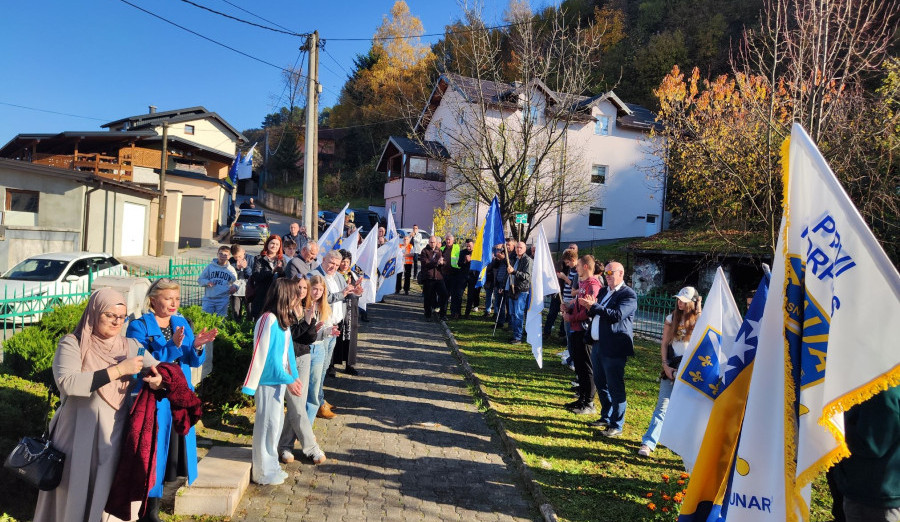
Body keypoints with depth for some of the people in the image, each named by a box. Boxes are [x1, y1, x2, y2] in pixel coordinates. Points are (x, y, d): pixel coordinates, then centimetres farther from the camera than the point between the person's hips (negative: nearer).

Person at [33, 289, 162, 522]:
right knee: (76, 488, 9)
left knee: (109, 488, 9)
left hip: (115, 434, 3)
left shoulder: (130, 345, 6)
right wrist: (118, 370, -23)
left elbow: (158, 368, 5)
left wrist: (157, 377, -19)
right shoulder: (72, 344, -6)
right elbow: (67, 383, -20)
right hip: (80, 434, -2)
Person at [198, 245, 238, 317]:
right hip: (208, 299, 1)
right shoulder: (210, 266, 7)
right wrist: (207, 282, -11)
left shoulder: (231, 269, 7)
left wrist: (234, 287, -7)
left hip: (223, 300, 0)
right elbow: (200, 280, 9)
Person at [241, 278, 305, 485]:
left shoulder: (283, 320, 8)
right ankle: (264, 472, 17)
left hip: (279, 379, 9)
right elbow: (270, 356, -21)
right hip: (268, 381, -9)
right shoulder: (270, 321, -21)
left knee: (277, 421, 18)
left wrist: (295, 376, 8)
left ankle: (269, 466, 32)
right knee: (269, 423, 2)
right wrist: (288, 381, -19)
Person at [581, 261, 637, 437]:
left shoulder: (628, 295, -10)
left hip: (614, 349, -9)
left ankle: (617, 426, 10)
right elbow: (595, 314, 18)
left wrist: (594, 306, -24)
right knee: (600, 384, 19)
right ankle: (606, 417, 35)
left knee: (615, 388, -1)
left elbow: (617, 315, -23)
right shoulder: (603, 291, 15)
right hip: (598, 345, 9)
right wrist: (590, 308, -4)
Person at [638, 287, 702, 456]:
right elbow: (664, 344, 7)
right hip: (672, 368, 1)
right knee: (662, 406, -4)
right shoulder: (671, 318, 6)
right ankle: (648, 444, -7)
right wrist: (666, 365, -2)